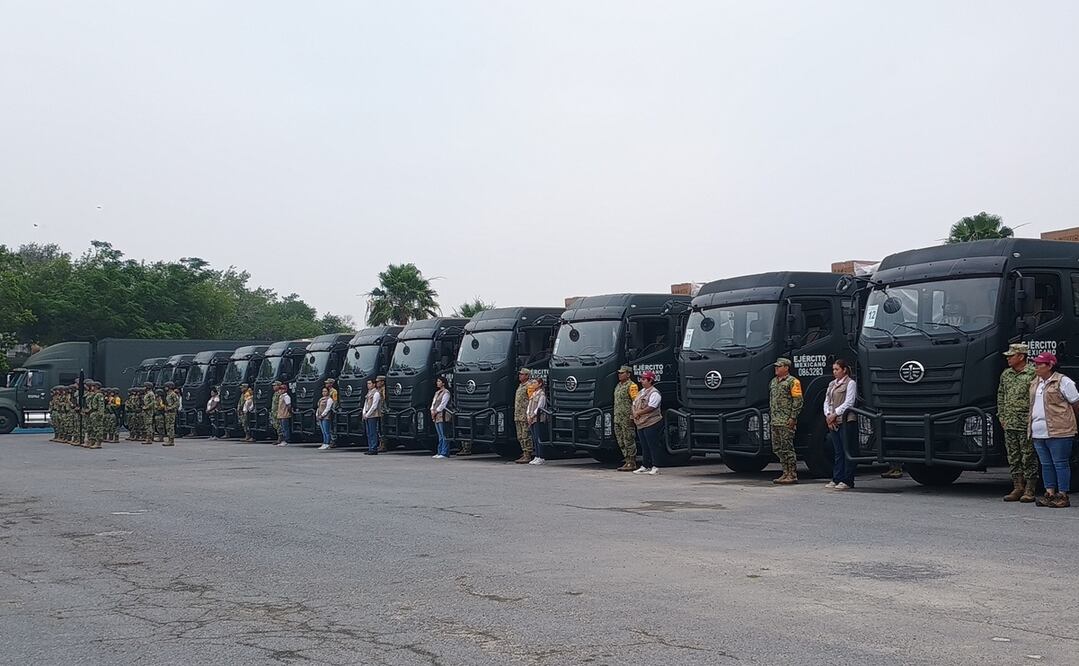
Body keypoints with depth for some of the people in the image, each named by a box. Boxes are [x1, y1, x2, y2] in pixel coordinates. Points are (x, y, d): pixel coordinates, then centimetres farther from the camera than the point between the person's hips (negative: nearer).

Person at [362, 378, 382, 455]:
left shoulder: (376, 393, -9)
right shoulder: (369, 393, 18)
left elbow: (374, 406, -14)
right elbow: (365, 404, 21)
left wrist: (367, 414, -13)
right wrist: (364, 414, 7)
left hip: (373, 416, -9)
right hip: (367, 416, 9)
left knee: (373, 433, -8)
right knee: (369, 434, 10)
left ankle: (374, 449, -6)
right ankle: (370, 448, 14)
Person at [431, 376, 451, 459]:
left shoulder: (446, 392, -7)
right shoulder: (437, 393, 20)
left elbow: (443, 404, -13)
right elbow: (433, 402, 18)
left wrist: (436, 411, -12)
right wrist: (432, 410, 1)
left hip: (442, 415, -9)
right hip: (436, 416, 9)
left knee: (444, 435, -8)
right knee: (440, 436, 11)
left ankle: (445, 453, -10)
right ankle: (440, 452, 14)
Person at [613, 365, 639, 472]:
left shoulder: (631, 386, -10)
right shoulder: (618, 386, 18)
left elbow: (635, 401, -16)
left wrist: (632, 415, -22)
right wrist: (615, 416, 20)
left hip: (627, 418, -9)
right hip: (618, 418, 9)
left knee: (629, 440, -6)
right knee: (621, 441, 10)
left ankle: (632, 463, -2)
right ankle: (627, 461, 17)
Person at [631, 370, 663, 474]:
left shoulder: (654, 393, -11)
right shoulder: (642, 392, 18)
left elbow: (651, 407, -21)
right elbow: (635, 404, 23)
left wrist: (638, 412, -15)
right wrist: (633, 413, 2)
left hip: (651, 424, -9)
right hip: (641, 424, 9)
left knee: (653, 445, -5)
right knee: (644, 446, 12)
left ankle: (655, 467, -2)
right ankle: (645, 466, 18)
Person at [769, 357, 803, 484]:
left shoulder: (793, 381, -7)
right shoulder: (774, 381, 18)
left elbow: (798, 401, -11)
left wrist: (793, 418, -16)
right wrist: (771, 415, 18)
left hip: (786, 422, -8)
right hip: (775, 421, 8)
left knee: (787, 448, -8)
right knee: (777, 448, 9)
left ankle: (793, 475, -3)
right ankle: (786, 473, 17)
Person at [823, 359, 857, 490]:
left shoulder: (850, 383, -3)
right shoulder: (832, 384, 18)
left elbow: (849, 403, -11)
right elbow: (827, 401, 16)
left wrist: (835, 414, -13)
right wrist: (828, 415, 0)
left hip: (847, 421, -7)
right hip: (833, 422, 7)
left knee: (847, 450, -4)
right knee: (837, 452, 9)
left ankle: (847, 481, -3)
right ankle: (837, 479, 12)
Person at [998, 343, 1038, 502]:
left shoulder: (1033, 373, -6)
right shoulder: (1005, 374, 14)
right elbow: (1000, 395, 21)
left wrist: (1032, 417, -12)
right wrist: (1001, 416, 14)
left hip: (1026, 423, -6)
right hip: (1009, 423, 7)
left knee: (1028, 457, -2)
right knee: (1013, 457, 8)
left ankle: (1030, 490, 3)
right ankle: (1018, 488, 14)